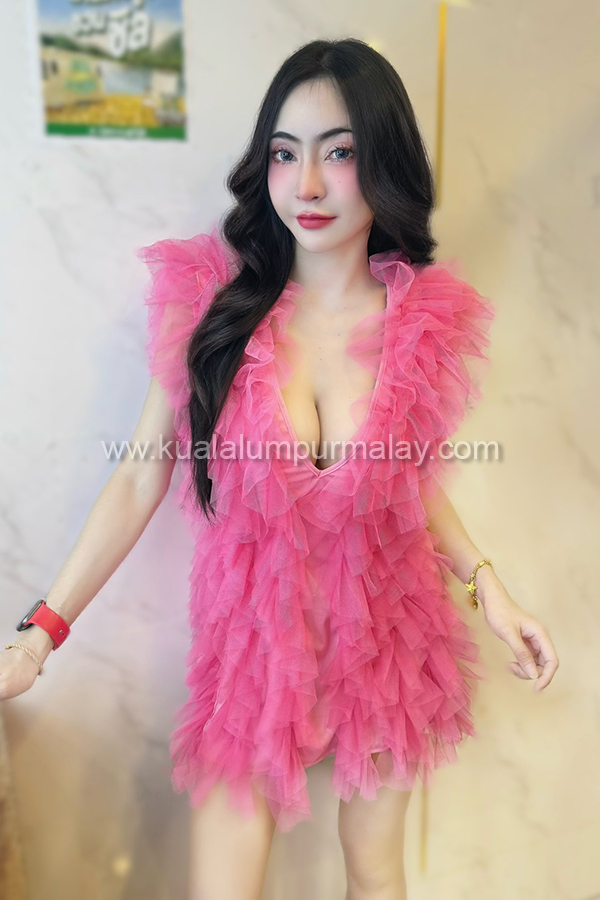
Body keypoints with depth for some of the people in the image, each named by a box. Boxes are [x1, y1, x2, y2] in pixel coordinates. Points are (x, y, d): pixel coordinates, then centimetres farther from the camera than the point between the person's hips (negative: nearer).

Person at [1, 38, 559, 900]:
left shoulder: (430, 318, -8)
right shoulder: (209, 301, -12)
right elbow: (140, 480, -9)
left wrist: (486, 583, -4)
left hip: (388, 635, 2)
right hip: (252, 637, -1)